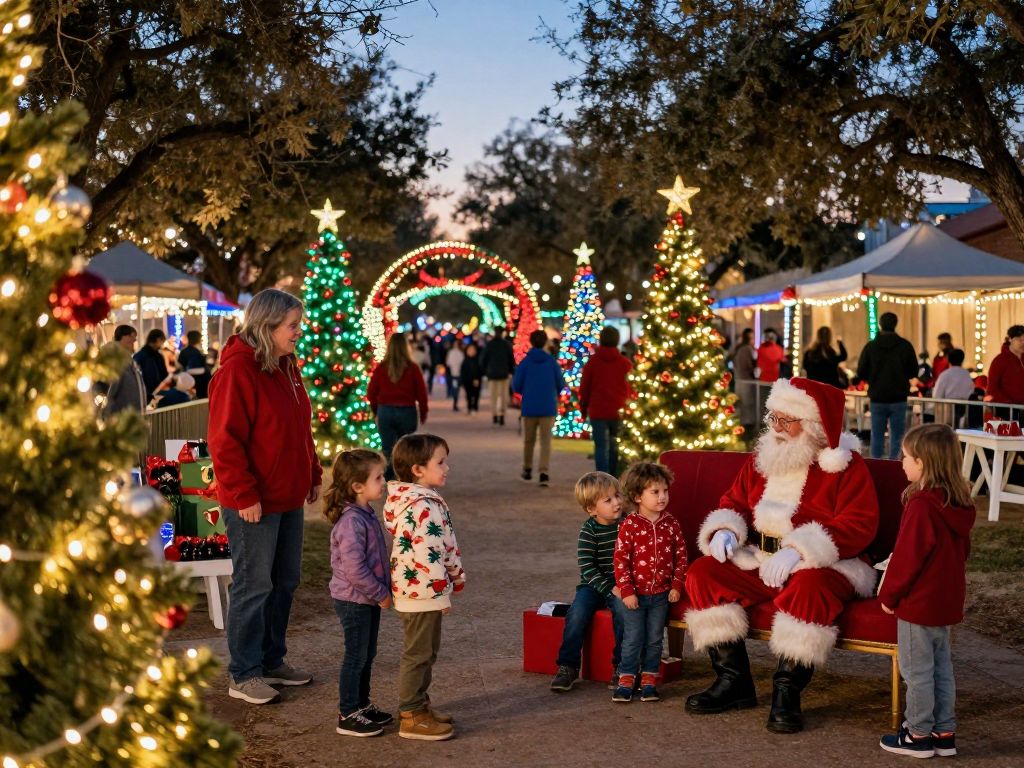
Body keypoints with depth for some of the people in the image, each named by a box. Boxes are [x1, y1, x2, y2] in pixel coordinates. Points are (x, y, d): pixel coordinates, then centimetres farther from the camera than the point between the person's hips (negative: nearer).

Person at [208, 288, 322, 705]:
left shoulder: (286, 367, 11)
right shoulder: (236, 372, -17)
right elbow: (225, 442, -20)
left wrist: (312, 475, 16)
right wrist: (244, 495, -20)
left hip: (287, 497, 9)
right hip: (253, 503, -9)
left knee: (285, 582, 15)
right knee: (254, 586, -1)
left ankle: (272, 660, 29)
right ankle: (244, 675, 10)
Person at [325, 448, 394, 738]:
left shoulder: (367, 516, 7)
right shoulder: (351, 522, -25)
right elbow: (354, 569, -27)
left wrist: (384, 590, 11)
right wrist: (381, 594, -18)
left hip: (369, 599, 9)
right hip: (354, 601, -9)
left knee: (367, 654, 18)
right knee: (356, 657, 1)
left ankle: (362, 705, 31)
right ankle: (348, 715, 11)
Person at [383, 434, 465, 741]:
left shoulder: (414, 500, 11)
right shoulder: (424, 507, -23)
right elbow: (428, 554, -26)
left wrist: (455, 577, 23)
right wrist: (442, 591, -20)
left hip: (416, 589, 10)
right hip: (422, 591, -10)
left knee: (427, 650, 21)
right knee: (418, 653, 0)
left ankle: (419, 703, 33)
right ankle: (411, 717, 9)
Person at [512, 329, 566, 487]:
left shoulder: (525, 362, -5)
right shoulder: (552, 362, -3)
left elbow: (516, 386, -3)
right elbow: (561, 385, 2)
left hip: (529, 408, 1)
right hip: (548, 408, -1)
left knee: (529, 440, 17)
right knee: (546, 441, 1)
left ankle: (527, 469, 31)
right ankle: (543, 472, -15)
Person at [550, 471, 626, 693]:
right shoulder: (589, 531, -6)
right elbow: (586, 567, -11)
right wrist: (609, 588, -19)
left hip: (620, 585, 1)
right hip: (593, 585, -1)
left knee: (623, 609, -29)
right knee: (577, 613, -25)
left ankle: (622, 666, -16)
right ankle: (568, 666, -11)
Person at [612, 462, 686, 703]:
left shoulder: (671, 524, 0)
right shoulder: (630, 525, -10)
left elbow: (681, 555, 5)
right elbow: (620, 559, -10)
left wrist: (676, 586, -1)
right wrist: (626, 590, -13)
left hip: (661, 594, 3)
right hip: (635, 594, -3)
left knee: (654, 640, 10)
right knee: (633, 639, 2)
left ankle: (649, 680, 20)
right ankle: (626, 680, 11)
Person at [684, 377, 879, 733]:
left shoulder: (846, 465, -7)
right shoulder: (762, 458, 11)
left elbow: (859, 524, -17)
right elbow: (734, 501, 19)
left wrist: (799, 549, -28)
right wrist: (725, 530, -6)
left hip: (821, 566, -6)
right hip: (759, 562, 6)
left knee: (810, 587, -39)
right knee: (702, 573, -14)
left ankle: (787, 691, -26)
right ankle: (734, 680, -11)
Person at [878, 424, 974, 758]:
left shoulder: (921, 505, -23)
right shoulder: (960, 504, 3)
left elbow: (907, 556, -20)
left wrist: (889, 594, -8)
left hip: (918, 602, -8)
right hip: (948, 600, 8)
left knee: (917, 669, 4)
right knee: (941, 666, 17)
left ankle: (918, 735, 13)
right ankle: (944, 732, 24)